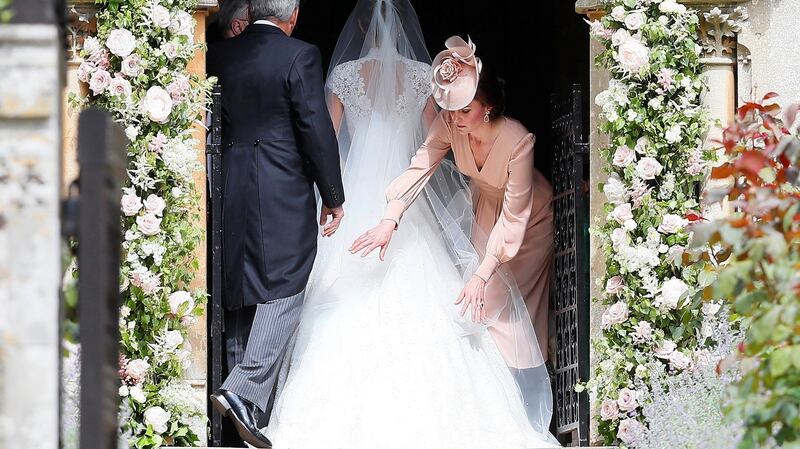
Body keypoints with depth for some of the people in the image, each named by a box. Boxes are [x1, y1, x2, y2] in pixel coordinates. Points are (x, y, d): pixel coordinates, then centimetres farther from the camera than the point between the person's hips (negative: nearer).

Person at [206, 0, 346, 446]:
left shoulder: (220, 55, 4)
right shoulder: (300, 56, -11)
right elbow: (317, 130, -10)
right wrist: (334, 196, -3)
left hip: (232, 191, 6)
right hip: (284, 192, -6)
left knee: (244, 288, 16)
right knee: (284, 290, -2)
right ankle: (244, 390, -15)